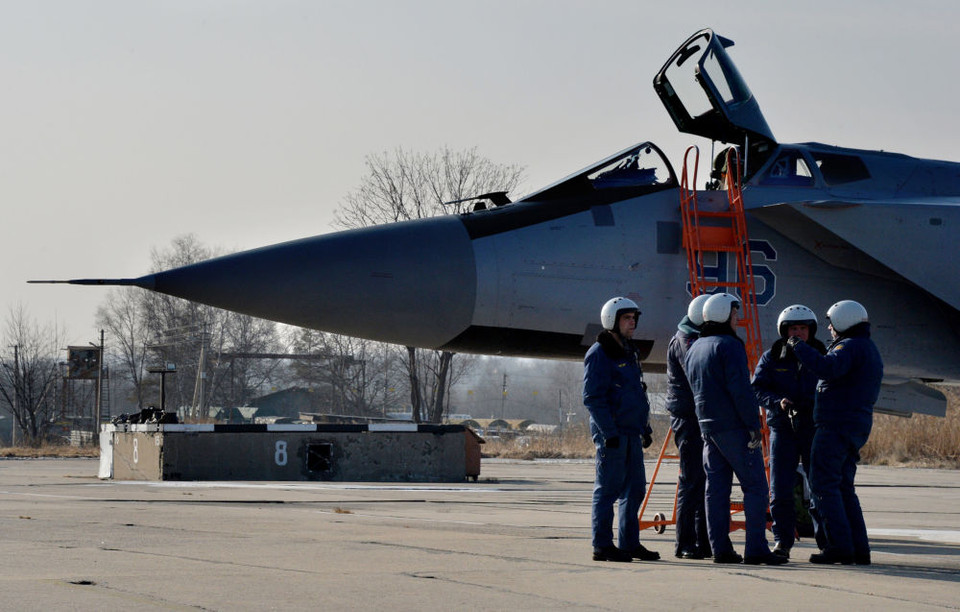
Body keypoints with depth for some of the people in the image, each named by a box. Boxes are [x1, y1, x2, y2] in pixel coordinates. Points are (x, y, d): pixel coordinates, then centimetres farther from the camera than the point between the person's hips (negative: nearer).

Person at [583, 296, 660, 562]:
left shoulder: (630, 353, 19)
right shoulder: (599, 354, -9)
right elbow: (592, 397, -15)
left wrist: (645, 428, 20)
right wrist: (609, 432, -20)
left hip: (631, 433, 9)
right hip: (612, 435, -9)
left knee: (635, 489, 10)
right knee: (607, 489, -5)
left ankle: (629, 543, 17)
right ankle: (602, 546, -1)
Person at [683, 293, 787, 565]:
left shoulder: (694, 349, 17)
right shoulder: (729, 345, -11)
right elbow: (741, 390, -18)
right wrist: (753, 425, -15)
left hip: (708, 427, 8)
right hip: (734, 426, -8)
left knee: (716, 486, 8)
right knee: (755, 485, -5)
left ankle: (720, 548, 6)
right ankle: (756, 548, -11)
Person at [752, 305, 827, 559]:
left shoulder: (821, 357, 5)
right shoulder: (771, 358, 5)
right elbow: (757, 389, 1)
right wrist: (778, 402, -18)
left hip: (815, 428, 0)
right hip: (783, 428, 0)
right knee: (780, 490, -2)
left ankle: (826, 540, 8)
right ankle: (782, 542, 8)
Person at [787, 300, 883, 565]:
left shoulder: (851, 347, -11)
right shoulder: (870, 350, 22)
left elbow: (827, 368, -29)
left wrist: (799, 347, -20)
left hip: (836, 425, -10)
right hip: (858, 427, 10)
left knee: (824, 484, -9)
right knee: (843, 488, 13)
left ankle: (839, 545, -15)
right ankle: (859, 548, 9)